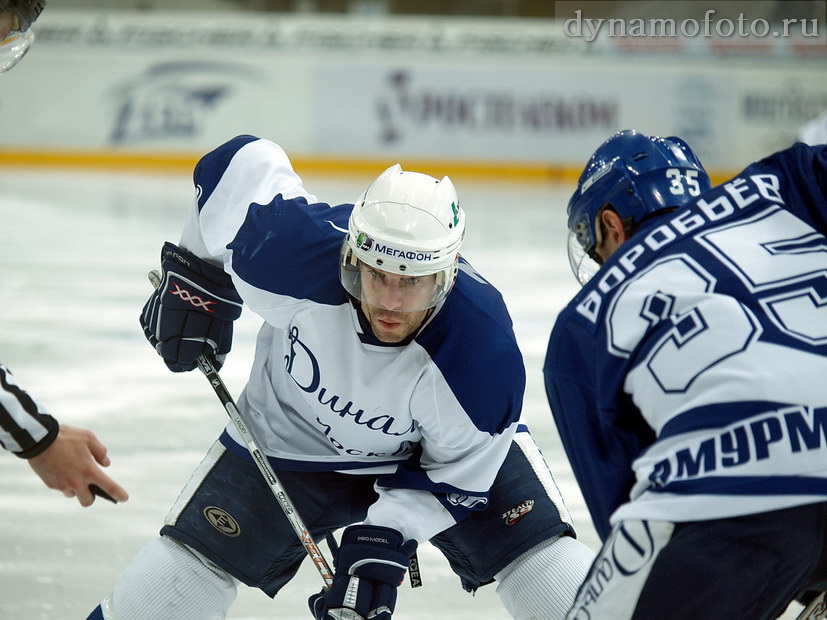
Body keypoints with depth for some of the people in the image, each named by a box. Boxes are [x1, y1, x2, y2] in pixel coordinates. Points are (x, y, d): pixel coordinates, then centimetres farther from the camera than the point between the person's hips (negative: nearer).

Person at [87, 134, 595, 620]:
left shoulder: (486, 352, -37)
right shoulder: (297, 247, -36)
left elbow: (459, 474, -21)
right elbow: (244, 163, -16)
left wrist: (387, 537, -30)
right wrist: (196, 277, -8)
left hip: (436, 451, -1)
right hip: (295, 433, 1)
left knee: (539, 558, -16)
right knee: (172, 578, -4)